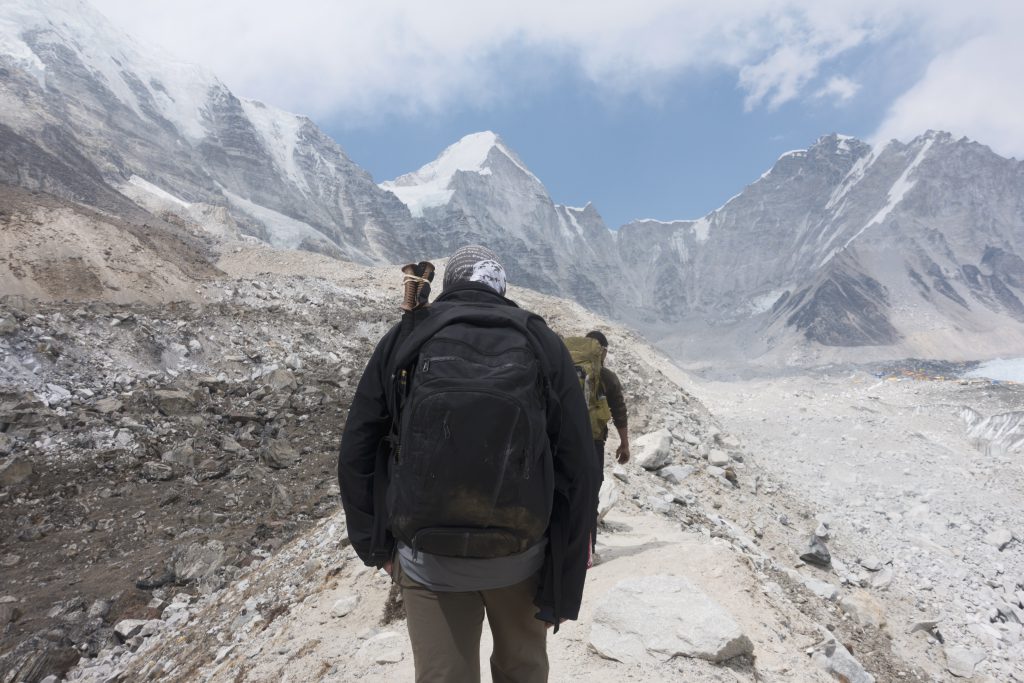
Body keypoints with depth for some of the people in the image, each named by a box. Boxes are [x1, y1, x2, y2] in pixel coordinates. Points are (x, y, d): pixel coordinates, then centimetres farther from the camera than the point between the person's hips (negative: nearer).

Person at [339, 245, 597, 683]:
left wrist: (376, 546, 11)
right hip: (522, 555, 1)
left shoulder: (403, 339, -2)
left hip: (426, 558, 0)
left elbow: (356, 457, 0)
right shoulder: (543, 343, -4)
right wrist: (563, 587, 2)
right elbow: (578, 473, -8)